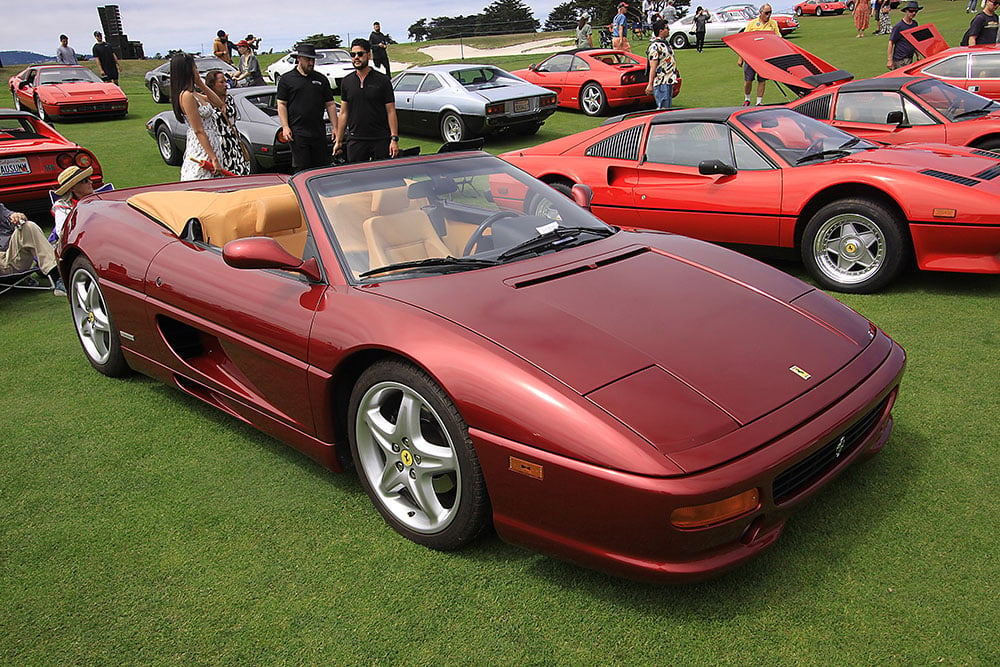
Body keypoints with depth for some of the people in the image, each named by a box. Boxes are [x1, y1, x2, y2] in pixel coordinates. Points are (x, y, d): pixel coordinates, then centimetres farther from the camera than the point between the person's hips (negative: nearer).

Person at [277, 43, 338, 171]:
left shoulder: (321, 79, 14)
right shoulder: (286, 79, 5)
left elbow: (330, 104, 13)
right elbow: (281, 104, 3)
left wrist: (335, 127, 5)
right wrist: (285, 127, -8)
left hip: (319, 132, 3)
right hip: (298, 133, -3)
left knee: (323, 167, 4)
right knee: (301, 169, -4)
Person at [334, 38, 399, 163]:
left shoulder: (383, 80, 0)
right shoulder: (346, 82, 10)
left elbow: (391, 111, -1)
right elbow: (344, 113, 13)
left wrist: (394, 139, -10)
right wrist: (338, 141, 9)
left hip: (381, 140, -2)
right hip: (355, 141, 3)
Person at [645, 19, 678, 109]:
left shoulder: (665, 43, 15)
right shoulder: (655, 46, -15)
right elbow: (653, 67, -20)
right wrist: (650, 85, -22)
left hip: (669, 81, 10)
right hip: (661, 82, -10)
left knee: (667, 107, 11)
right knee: (663, 108, -13)